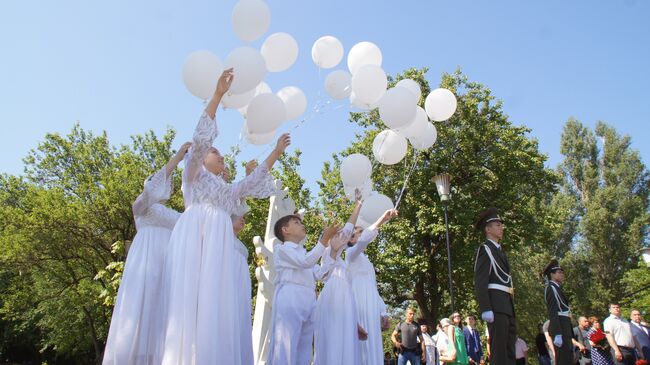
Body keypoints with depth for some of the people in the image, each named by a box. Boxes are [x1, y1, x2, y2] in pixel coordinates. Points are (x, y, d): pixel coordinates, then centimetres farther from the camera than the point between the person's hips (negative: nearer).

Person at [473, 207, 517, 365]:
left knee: (510, 350, 9)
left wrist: (511, 307, 15)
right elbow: (479, 282, -12)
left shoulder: (500, 250, 24)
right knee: (499, 350, -11)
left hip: (507, 304, 9)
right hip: (495, 304, -9)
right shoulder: (485, 249, -2)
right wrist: (485, 309, -21)